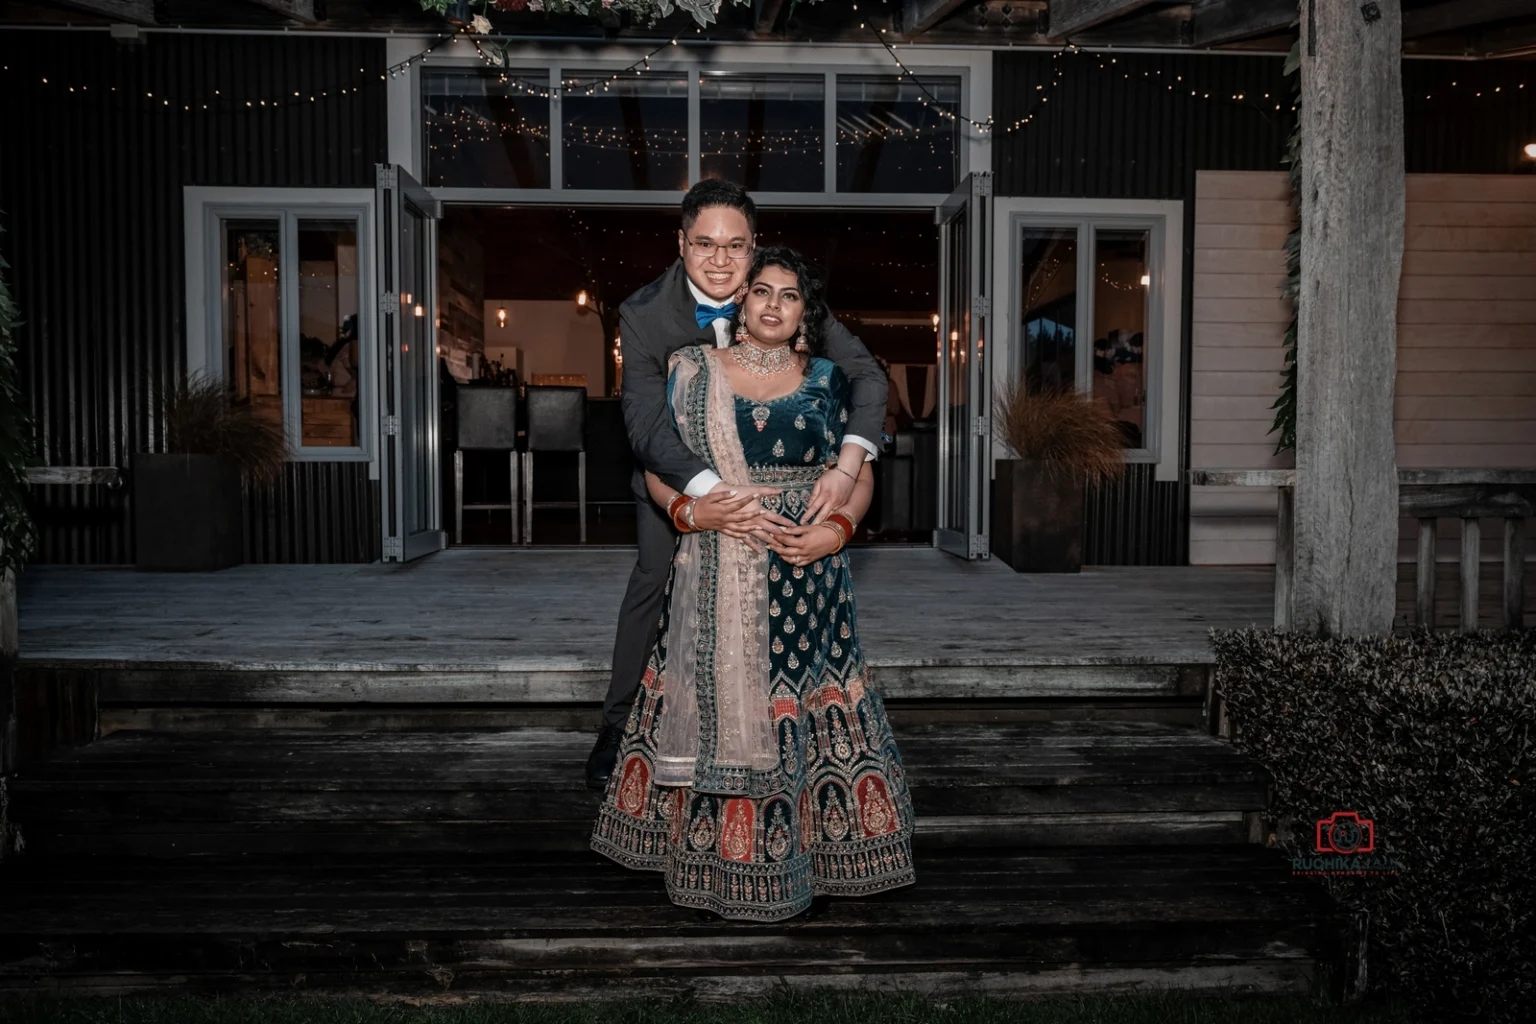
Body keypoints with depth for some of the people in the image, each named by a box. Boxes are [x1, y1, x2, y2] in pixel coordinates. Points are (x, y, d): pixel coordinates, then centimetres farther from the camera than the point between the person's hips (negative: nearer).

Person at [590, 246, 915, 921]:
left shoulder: (826, 379, 8)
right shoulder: (692, 370, 7)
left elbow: (860, 476, 8)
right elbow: (656, 470, 5)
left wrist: (834, 531, -11)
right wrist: (692, 510, -15)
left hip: (806, 578, 1)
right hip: (716, 580, 0)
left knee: (807, 708, 1)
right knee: (717, 705, 2)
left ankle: (807, 850, 18)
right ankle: (718, 852, 18)